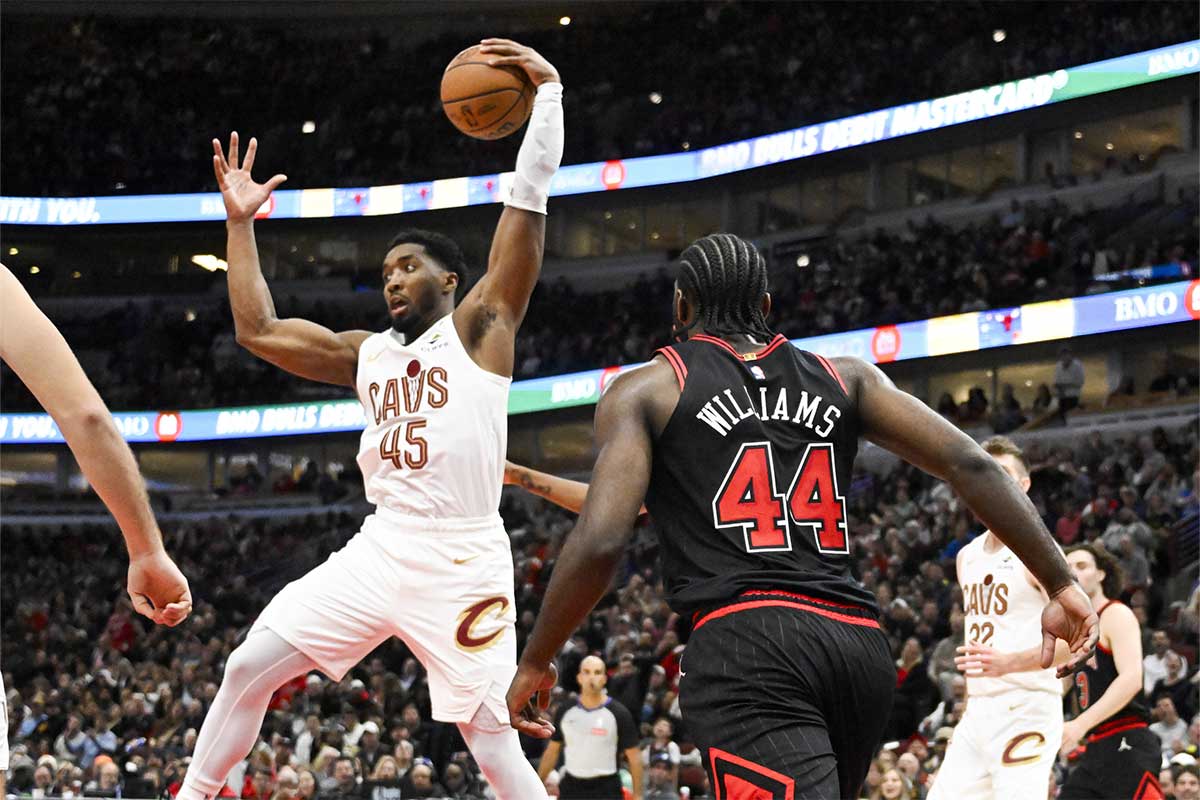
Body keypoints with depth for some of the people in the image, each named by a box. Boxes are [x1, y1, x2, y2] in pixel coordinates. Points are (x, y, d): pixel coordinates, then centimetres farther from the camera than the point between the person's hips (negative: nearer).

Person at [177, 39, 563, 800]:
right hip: (380, 550, 6)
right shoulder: (368, 353, 18)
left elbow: (528, 202, -6)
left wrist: (548, 90, -11)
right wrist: (241, 224, 17)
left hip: (462, 560, -6)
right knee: (249, 668, 2)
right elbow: (258, 330, 18)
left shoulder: (479, 326, 2)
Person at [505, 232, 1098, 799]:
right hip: (859, 643, 6)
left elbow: (600, 542, -3)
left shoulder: (644, 391, 10)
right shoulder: (844, 378, 20)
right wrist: (1060, 585, 8)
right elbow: (969, 464, 8)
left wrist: (534, 665, 8)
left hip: (745, 647, -5)